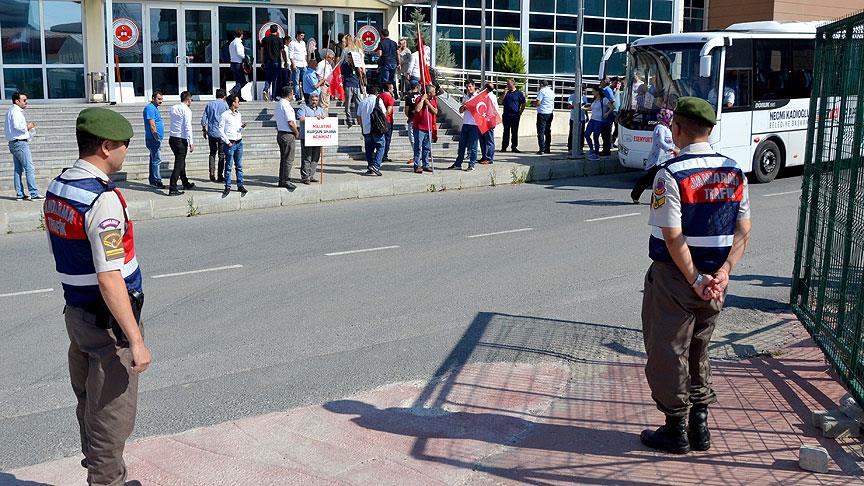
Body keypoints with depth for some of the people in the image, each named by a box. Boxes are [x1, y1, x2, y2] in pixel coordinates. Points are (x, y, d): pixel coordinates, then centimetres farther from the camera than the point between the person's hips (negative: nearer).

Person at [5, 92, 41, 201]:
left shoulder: (10, 111, 19)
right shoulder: (16, 111, -12)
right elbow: (17, 126, -26)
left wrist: (27, 127, 11)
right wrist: (27, 127, -10)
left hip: (13, 143, 10)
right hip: (20, 143, -10)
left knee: (18, 169, 10)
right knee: (29, 168, -10)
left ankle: (19, 194, 11)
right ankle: (34, 193, -12)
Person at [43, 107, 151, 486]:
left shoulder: (56, 189, 5)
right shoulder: (103, 200, -23)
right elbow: (109, 279, -27)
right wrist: (136, 340, -23)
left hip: (75, 312, 9)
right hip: (109, 322, -9)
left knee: (89, 407, 22)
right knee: (112, 417, 4)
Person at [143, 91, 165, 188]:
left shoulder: (155, 108, 17)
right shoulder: (150, 108, -14)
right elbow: (152, 126, -19)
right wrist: (157, 139, -20)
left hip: (155, 139, 10)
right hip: (153, 139, -10)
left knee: (154, 160, 13)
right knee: (157, 160, -9)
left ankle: (153, 181, 18)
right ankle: (157, 181, -7)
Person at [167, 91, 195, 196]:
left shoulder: (173, 108, 10)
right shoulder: (186, 110, -12)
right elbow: (188, 127, -16)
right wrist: (191, 143, -13)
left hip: (172, 139, 8)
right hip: (181, 140, -8)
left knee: (181, 162, 21)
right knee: (179, 164, -5)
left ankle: (186, 184, 34)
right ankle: (172, 189, -9)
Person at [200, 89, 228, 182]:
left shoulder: (209, 104, 7)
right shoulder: (225, 105, -3)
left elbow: (203, 118, 7)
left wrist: (204, 130, 17)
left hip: (211, 133, 3)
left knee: (212, 154, 14)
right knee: (221, 155, 4)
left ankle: (212, 174, 4)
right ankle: (219, 176, 3)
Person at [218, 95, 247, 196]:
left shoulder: (239, 114, 13)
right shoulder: (225, 115, -6)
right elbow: (221, 130, -6)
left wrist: (243, 127, -3)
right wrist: (227, 142, -10)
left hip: (239, 142, 6)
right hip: (230, 143, -6)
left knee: (239, 165, 7)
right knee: (228, 166, -1)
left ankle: (240, 185, 12)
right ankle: (227, 187, 4)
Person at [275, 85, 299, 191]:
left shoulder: (278, 104, 13)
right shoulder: (286, 105, -17)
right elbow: (291, 123, -21)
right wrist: (296, 132, -6)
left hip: (280, 133, 10)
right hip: (288, 135, -10)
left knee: (283, 158, 15)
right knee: (288, 159, -5)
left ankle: (282, 180, 19)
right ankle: (286, 181, -3)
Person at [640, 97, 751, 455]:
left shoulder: (670, 174, -17)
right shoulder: (734, 173, 3)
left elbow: (673, 237, -21)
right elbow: (743, 230, 1)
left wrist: (695, 280, -14)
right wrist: (723, 272, -6)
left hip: (674, 278, -6)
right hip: (715, 280, 6)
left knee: (668, 353, 8)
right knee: (698, 351, 20)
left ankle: (676, 431, 17)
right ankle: (699, 426, 27)